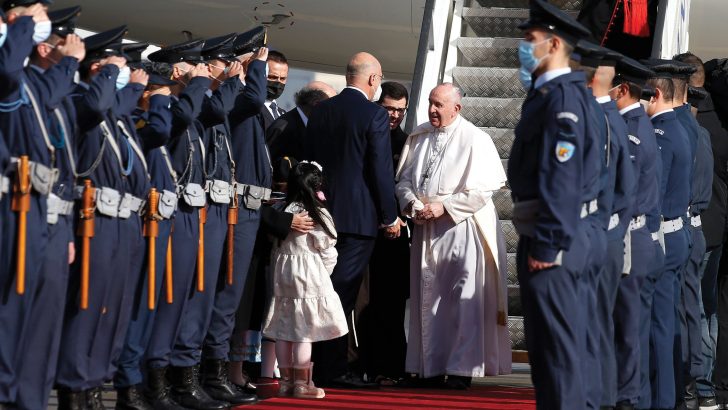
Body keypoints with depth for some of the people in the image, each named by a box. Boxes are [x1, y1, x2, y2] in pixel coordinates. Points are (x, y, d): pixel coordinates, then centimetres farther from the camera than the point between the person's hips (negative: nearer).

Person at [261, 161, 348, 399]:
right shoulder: (317, 215, -10)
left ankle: (286, 381, 13)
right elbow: (327, 250, -6)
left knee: (284, 330, 8)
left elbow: (276, 247, 10)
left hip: (283, 274, 6)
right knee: (304, 332, -3)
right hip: (310, 276, -6)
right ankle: (301, 383, -1)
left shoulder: (284, 212, 6)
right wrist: (324, 273, 11)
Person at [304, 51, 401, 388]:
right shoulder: (374, 114, -10)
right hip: (359, 215, -6)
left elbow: (309, 160, 13)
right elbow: (381, 170, -11)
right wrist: (390, 217, -3)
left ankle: (320, 366, 16)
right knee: (342, 293, -4)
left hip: (324, 210, 6)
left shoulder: (320, 111, 8)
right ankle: (333, 370, -3)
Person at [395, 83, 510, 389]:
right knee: (427, 297, 8)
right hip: (426, 228, 6)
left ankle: (462, 368, -4)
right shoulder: (419, 137, 10)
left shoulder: (474, 140, -7)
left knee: (465, 300, -7)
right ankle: (430, 365, 14)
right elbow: (403, 179, 15)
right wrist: (411, 203, -5)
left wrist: (444, 206, -15)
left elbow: (482, 190, -10)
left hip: (461, 229, -6)